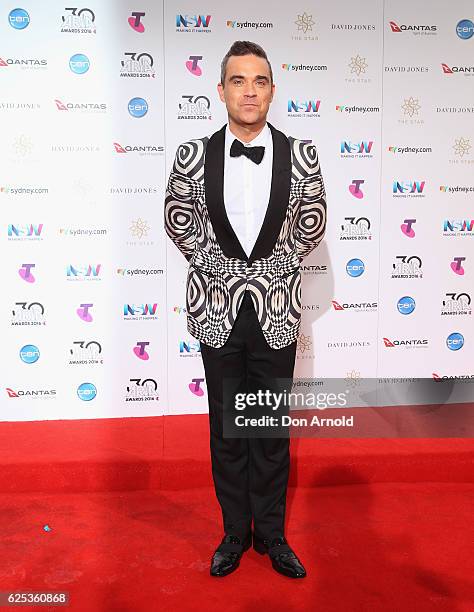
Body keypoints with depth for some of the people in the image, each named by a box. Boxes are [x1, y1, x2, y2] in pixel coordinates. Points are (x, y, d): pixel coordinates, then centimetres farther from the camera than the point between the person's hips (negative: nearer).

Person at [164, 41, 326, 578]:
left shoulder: (300, 155, -4)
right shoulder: (194, 155, -4)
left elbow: (312, 224, 6)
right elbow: (177, 220, 8)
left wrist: (276, 267, 2)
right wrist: (212, 266, 3)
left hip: (277, 309, 0)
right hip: (216, 307, 0)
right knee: (226, 428, 11)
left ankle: (271, 534, 30)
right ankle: (235, 533, 31)